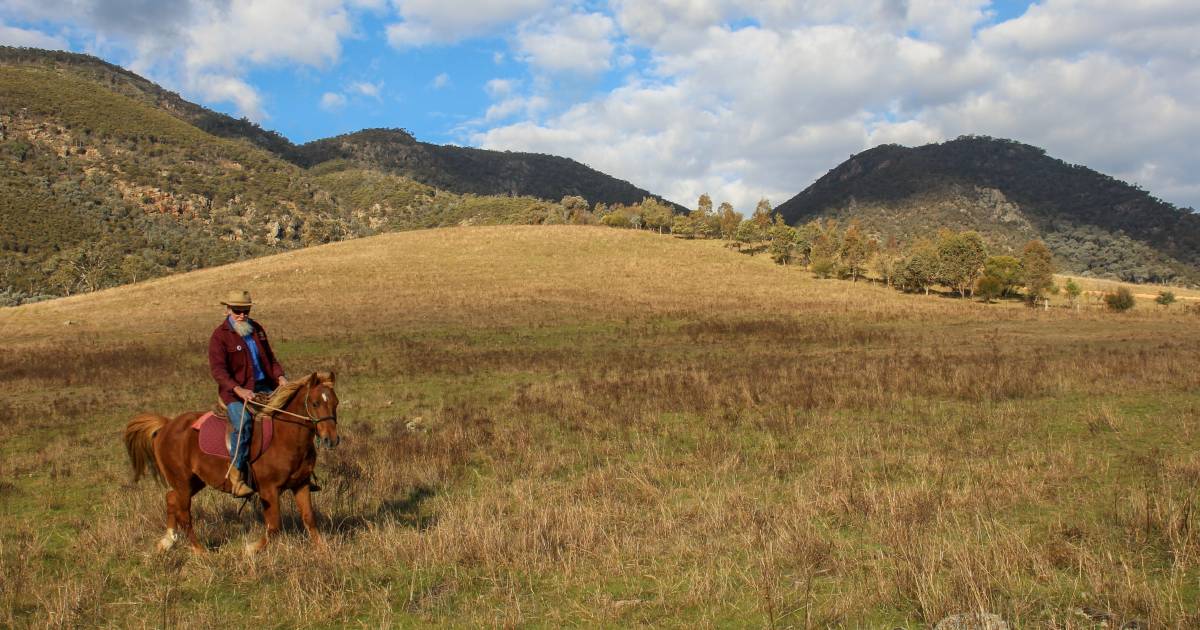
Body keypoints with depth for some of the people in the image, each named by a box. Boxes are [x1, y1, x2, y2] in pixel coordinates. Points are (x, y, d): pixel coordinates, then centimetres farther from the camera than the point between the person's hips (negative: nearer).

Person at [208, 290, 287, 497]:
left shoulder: (256, 329, 14)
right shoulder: (219, 336, -6)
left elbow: (270, 358, 20)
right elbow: (218, 370, -16)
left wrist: (280, 376, 0)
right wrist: (238, 390, -31)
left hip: (263, 387, 6)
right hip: (235, 391, -6)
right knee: (243, 422, -33)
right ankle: (236, 476, -26)